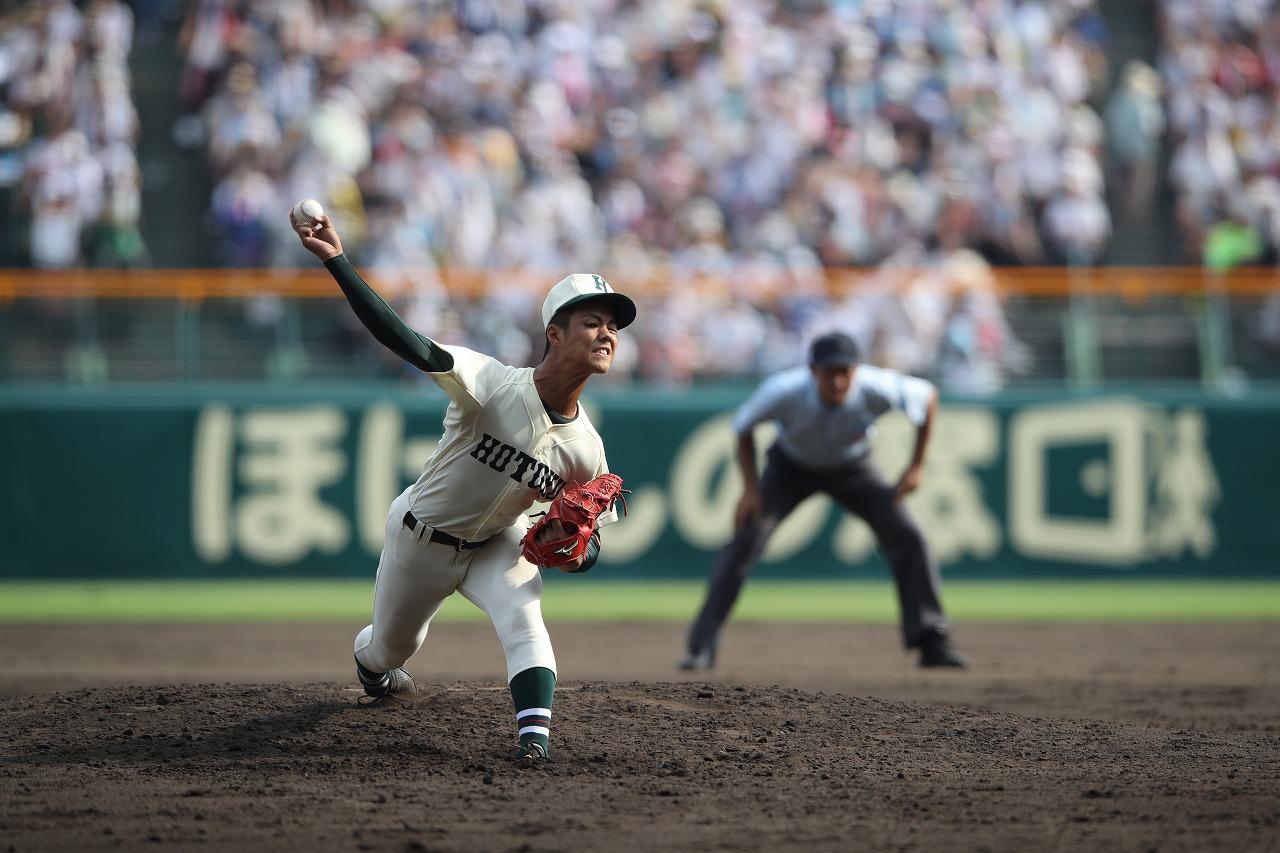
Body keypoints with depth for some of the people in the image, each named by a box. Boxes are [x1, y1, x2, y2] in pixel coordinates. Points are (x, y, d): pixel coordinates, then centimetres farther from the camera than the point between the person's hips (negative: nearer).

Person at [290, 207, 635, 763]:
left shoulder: (586, 449, -17)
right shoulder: (493, 385, -31)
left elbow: (591, 540, -4)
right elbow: (407, 341, -42)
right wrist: (336, 262, -52)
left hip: (496, 546, 2)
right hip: (420, 539, -2)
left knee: (522, 618, -28)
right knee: (392, 648, 18)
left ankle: (534, 733, -37)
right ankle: (368, 659, 55)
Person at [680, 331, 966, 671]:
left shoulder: (879, 389, -36)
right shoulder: (784, 391, -37)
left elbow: (928, 396, -15)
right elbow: (743, 427, -16)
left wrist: (917, 467, -13)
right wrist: (750, 488, -22)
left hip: (851, 469, 1)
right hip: (791, 466, -1)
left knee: (907, 538, -13)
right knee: (744, 542, -17)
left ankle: (932, 643, 0)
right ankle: (702, 646, -8)